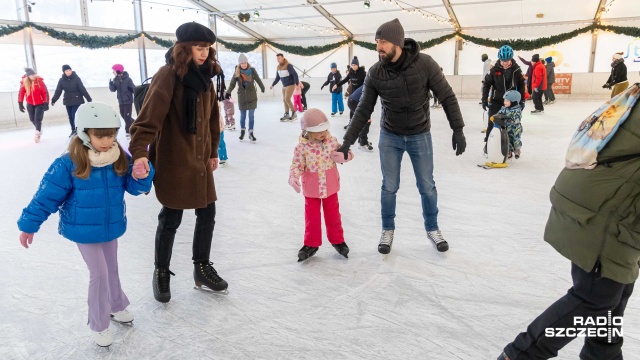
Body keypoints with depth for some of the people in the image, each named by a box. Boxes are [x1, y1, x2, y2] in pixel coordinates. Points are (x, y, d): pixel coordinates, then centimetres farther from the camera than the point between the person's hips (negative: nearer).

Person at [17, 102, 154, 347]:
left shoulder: (121, 159, -10)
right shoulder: (69, 164, -21)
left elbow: (134, 188, -7)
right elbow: (47, 196, -13)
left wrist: (143, 175, -30)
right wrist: (28, 225, -6)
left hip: (111, 226, 4)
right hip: (83, 230, -4)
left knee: (111, 268, 20)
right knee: (100, 273, 1)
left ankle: (116, 306, 44)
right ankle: (98, 325, 21)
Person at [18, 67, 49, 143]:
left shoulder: (39, 80, -14)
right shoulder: (24, 82, -8)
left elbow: (45, 92, -13)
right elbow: (21, 93, -5)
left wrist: (46, 103, -17)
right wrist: (20, 103, -9)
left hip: (40, 104, -3)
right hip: (30, 104, 3)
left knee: (38, 119, -10)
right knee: (32, 119, 13)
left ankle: (37, 133, 6)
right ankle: (39, 130, 38)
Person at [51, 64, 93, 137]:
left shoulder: (76, 78, -8)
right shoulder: (61, 80, 0)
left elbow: (82, 89, -11)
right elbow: (58, 91, -3)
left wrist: (89, 99, -13)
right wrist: (54, 100, -12)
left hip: (77, 101, -4)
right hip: (68, 101, 4)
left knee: (75, 116, -11)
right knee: (70, 117, 10)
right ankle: (73, 130, 24)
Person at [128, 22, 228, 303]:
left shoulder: (204, 75, 8)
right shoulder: (168, 74, -15)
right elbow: (150, 115, -25)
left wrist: (213, 150, 20)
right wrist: (139, 151, -36)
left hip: (199, 159, 7)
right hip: (173, 160, -7)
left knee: (207, 214, 12)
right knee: (171, 218, 5)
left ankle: (202, 269, 31)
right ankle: (161, 273, 27)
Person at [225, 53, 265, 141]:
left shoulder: (252, 70, -6)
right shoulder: (237, 72, -5)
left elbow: (258, 80, 7)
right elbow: (232, 83, -7)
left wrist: (262, 88, 22)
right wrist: (228, 92, -21)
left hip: (252, 96, -1)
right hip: (242, 96, 1)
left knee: (251, 116, -1)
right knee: (242, 115, 11)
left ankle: (251, 133, 9)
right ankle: (242, 131, 29)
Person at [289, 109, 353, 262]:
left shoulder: (332, 141, -8)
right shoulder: (302, 147, -16)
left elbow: (347, 153, 2)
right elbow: (297, 165, -14)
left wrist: (343, 156, -20)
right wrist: (293, 178, -33)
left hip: (330, 187, 2)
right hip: (311, 189, -2)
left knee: (333, 215, 17)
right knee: (312, 218, 11)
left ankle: (337, 240, 35)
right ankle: (311, 244, 27)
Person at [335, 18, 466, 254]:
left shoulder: (425, 63, -18)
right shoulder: (375, 73, -13)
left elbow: (447, 97, -10)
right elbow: (363, 110, -7)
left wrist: (458, 129, -14)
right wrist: (347, 141, -10)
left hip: (420, 136, 0)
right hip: (390, 137, 1)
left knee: (427, 186, 10)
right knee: (389, 187, 7)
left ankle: (432, 229, 31)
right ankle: (387, 231, 27)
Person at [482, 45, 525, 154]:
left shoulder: (516, 70, -6)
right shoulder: (494, 70, -11)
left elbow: (521, 85, 4)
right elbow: (487, 84, -2)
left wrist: (522, 101, 4)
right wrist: (484, 100, -5)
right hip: (496, 101, -1)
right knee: (492, 124, 1)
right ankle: (488, 144, 16)